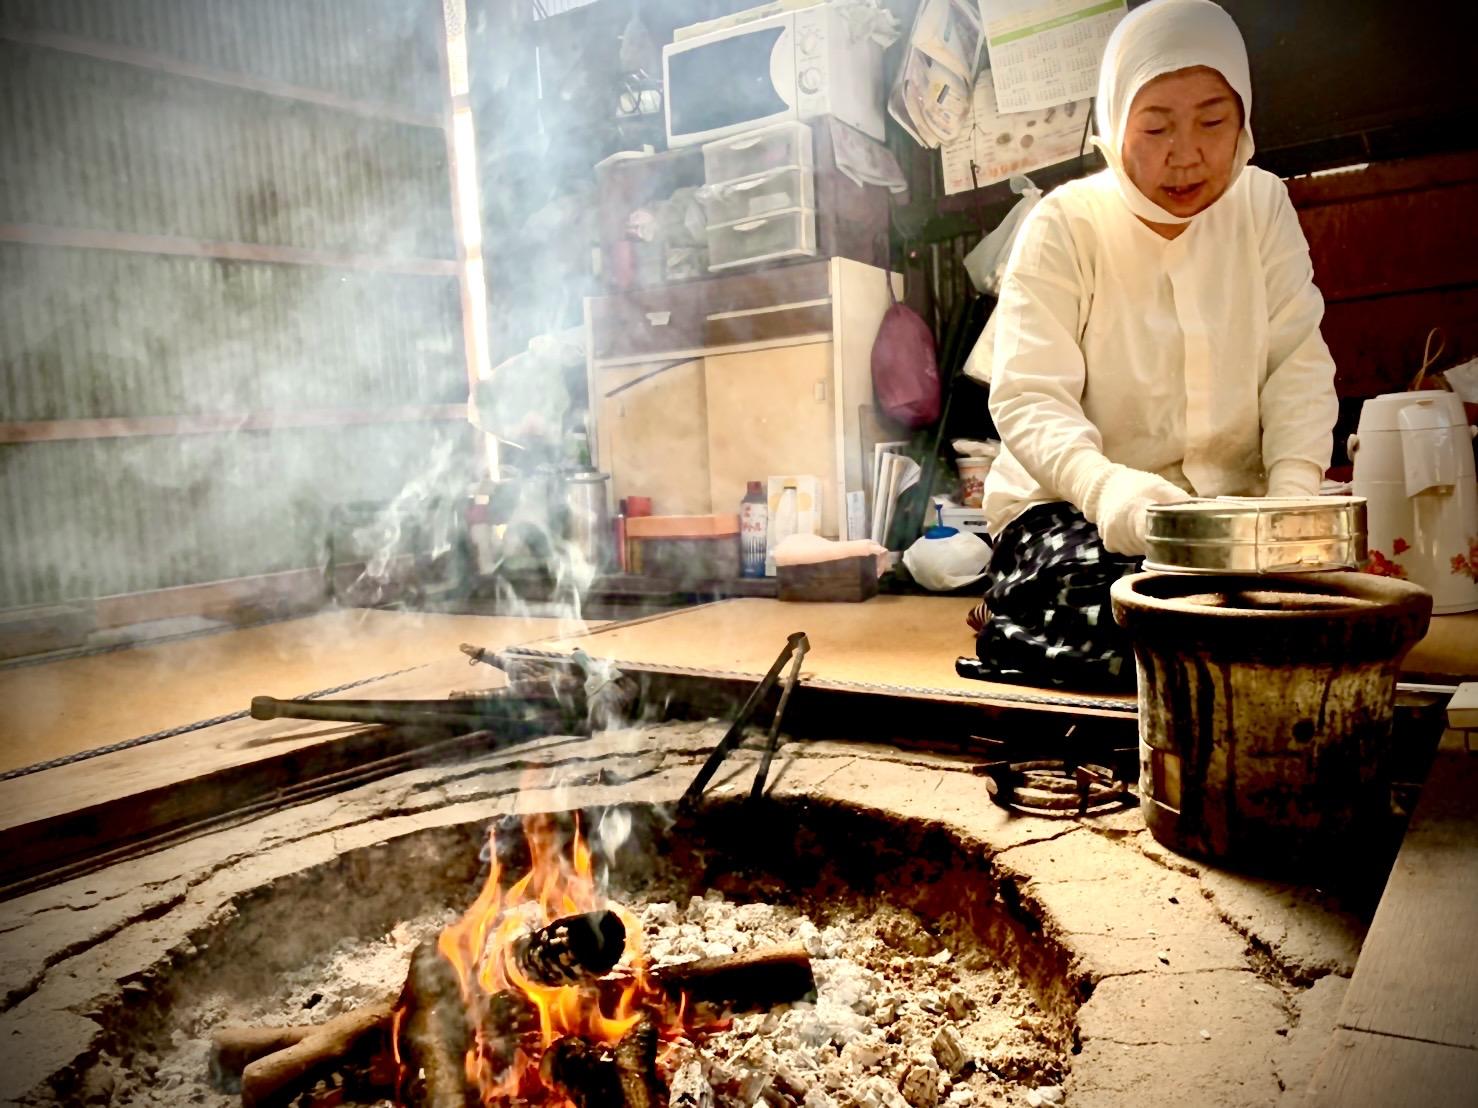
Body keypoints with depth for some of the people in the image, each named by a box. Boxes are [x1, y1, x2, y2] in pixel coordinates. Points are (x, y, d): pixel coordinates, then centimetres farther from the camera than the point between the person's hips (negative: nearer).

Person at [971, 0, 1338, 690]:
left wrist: (1295, 488, -20)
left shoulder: (1263, 205, 5)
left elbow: (1298, 365, 0)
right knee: (1125, 629, -32)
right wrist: (1105, 485, -37)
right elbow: (1027, 399, -16)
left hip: (1230, 502, 5)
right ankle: (1010, 624, 3)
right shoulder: (1064, 225, -7)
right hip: (1072, 503, -4)